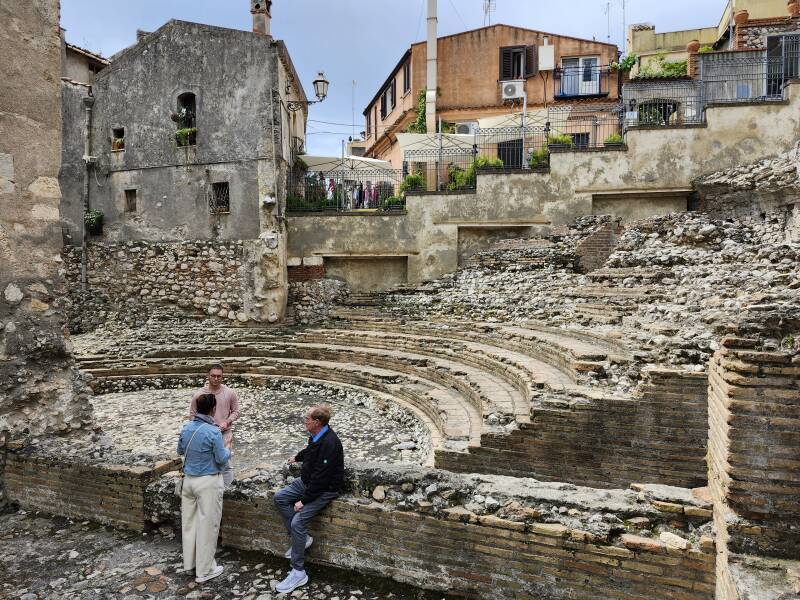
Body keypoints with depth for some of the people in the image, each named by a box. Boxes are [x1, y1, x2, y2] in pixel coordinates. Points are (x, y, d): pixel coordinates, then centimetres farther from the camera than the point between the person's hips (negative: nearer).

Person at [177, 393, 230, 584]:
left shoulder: (186, 428, 0)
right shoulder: (213, 431, -20)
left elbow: (180, 450, 16)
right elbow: (221, 459, -13)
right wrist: (228, 451, 7)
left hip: (189, 479, 7)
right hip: (208, 482, -7)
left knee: (189, 521, 18)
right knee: (207, 525, 3)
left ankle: (189, 562, 32)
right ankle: (204, 570, 12)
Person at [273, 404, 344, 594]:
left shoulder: (329, 443, -31)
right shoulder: (316, 435, -2)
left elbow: (321, 478, -29)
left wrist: (303, 500, -22)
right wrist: (297, 457, 43)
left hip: (325, 489, -10)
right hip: (308, 480, 10)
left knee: (298, 521, -18)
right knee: (280, 498, 5)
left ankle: (298, 573, -5)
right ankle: (301, 538, 11)